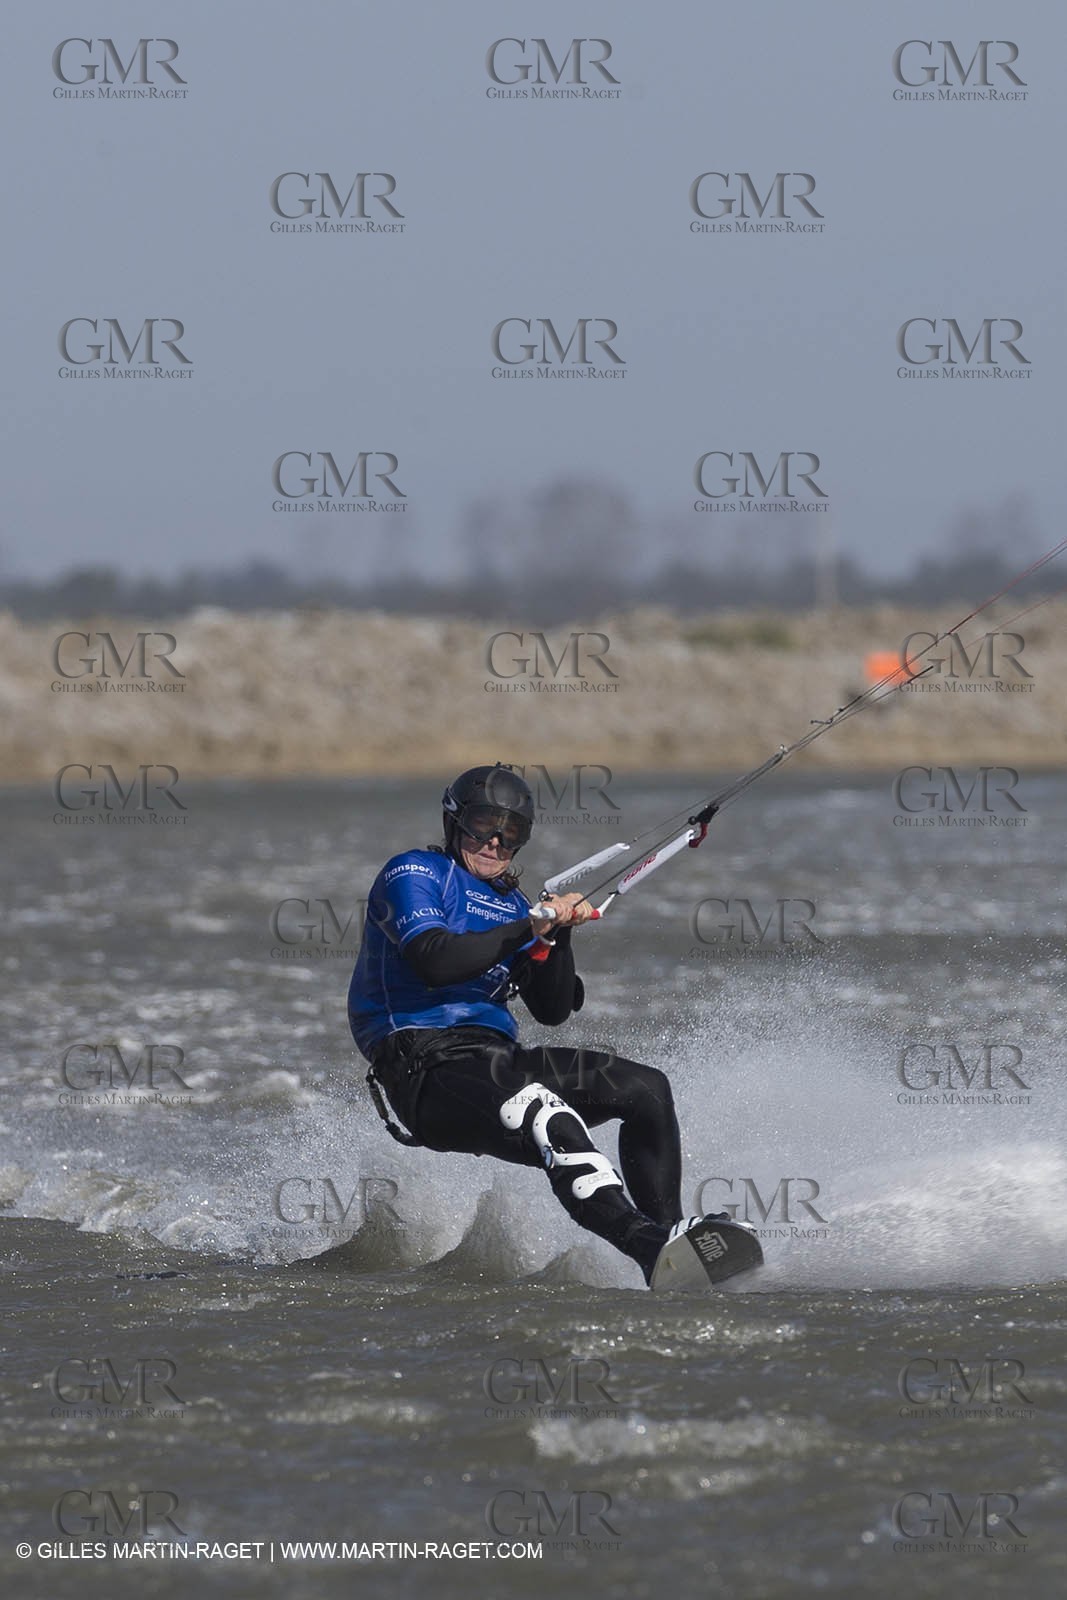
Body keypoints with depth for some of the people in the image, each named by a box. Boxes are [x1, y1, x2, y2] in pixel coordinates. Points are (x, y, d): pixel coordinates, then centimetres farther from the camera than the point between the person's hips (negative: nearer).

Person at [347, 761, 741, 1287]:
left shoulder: (510, 903, 23)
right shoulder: (413, 874, 3)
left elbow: (553, 1011, 16)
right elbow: (435, 961, -18)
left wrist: (558, 936, -1)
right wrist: (530, 927, -14)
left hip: (496, 1059, 8)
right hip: (427, 1067, -8)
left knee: (644, 1087, -5)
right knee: (543, 1114, -36)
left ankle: (667, 1229, -9)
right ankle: (646, 1244, -52)